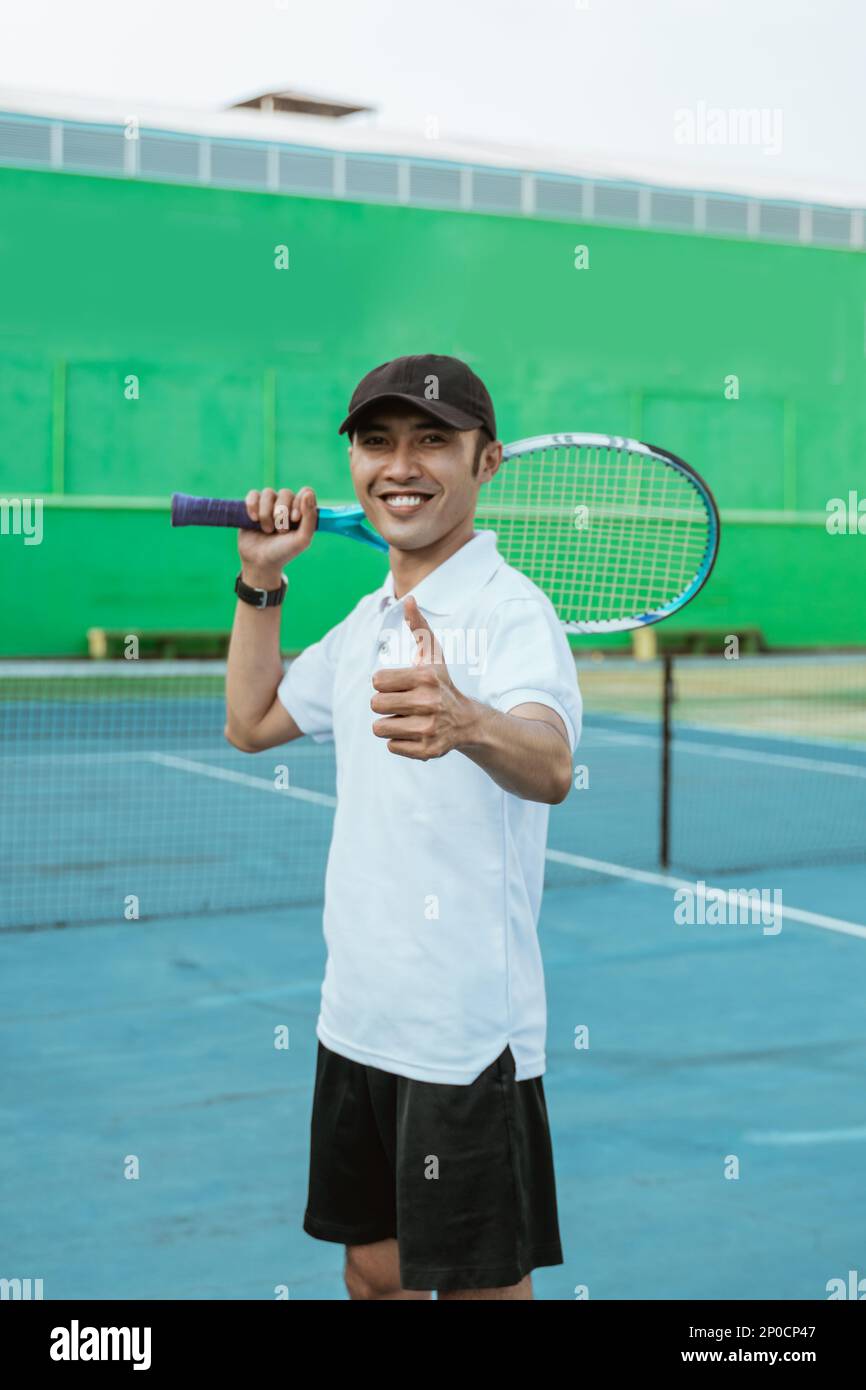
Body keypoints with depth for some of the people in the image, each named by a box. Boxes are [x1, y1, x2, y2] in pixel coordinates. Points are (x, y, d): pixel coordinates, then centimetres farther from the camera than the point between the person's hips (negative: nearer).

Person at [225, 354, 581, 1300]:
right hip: (356, 1018, 8)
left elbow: (550, 766, -36)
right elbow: (251, 724, 23)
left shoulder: (510, 608, -16)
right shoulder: (369, 621, 10)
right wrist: (260, 584, 12)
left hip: (468, 1036, -7)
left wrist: (467, 722, -58)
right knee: (373, 1269, 20)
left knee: (479, 1287, 6)